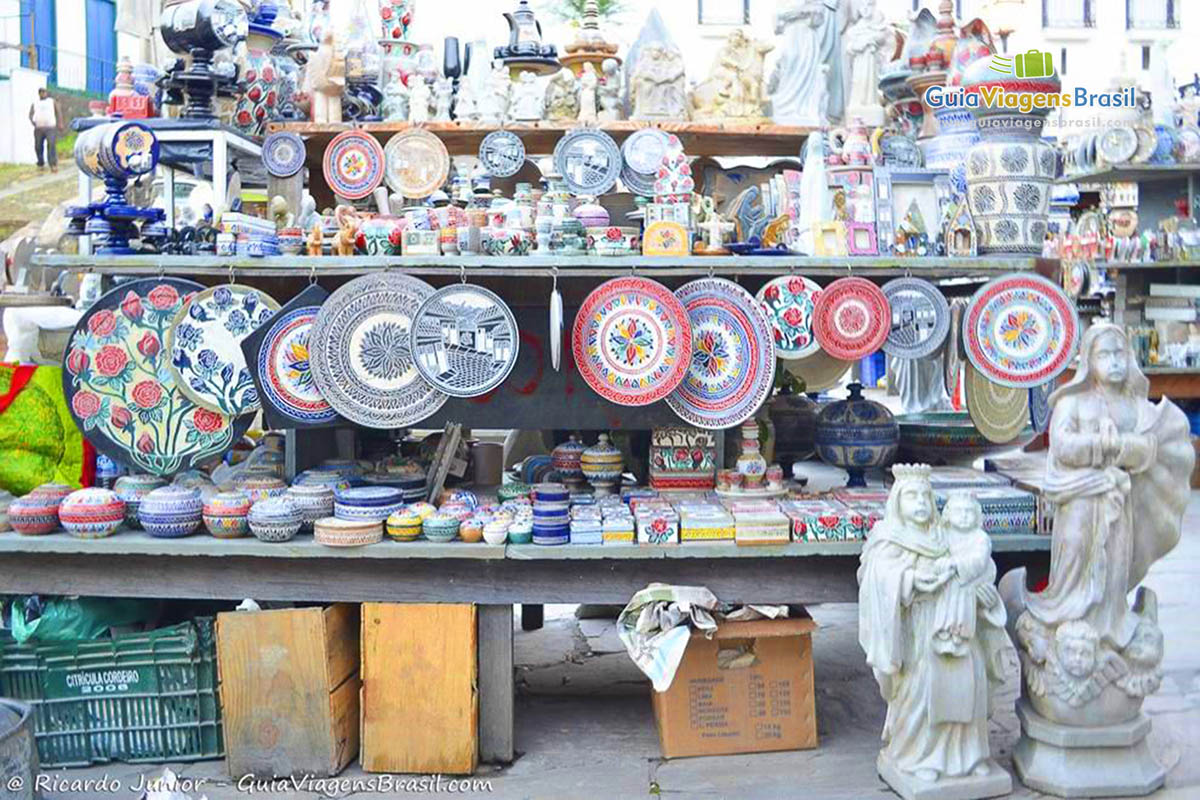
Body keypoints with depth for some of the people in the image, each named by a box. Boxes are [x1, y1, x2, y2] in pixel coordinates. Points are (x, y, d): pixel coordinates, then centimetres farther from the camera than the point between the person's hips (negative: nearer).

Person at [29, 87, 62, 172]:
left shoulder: (52, 101, 13)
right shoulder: (35, 103, 18)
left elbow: (58, 112, 6)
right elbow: (31, 114, 15)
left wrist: (60, 123, -8)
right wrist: (32, 121, -5)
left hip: (51, 127, -3)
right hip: (38, 128, 3)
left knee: (51, 145, -17)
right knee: (38, 147, 4)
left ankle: (53, 165, -24)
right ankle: (40, 164, 19)